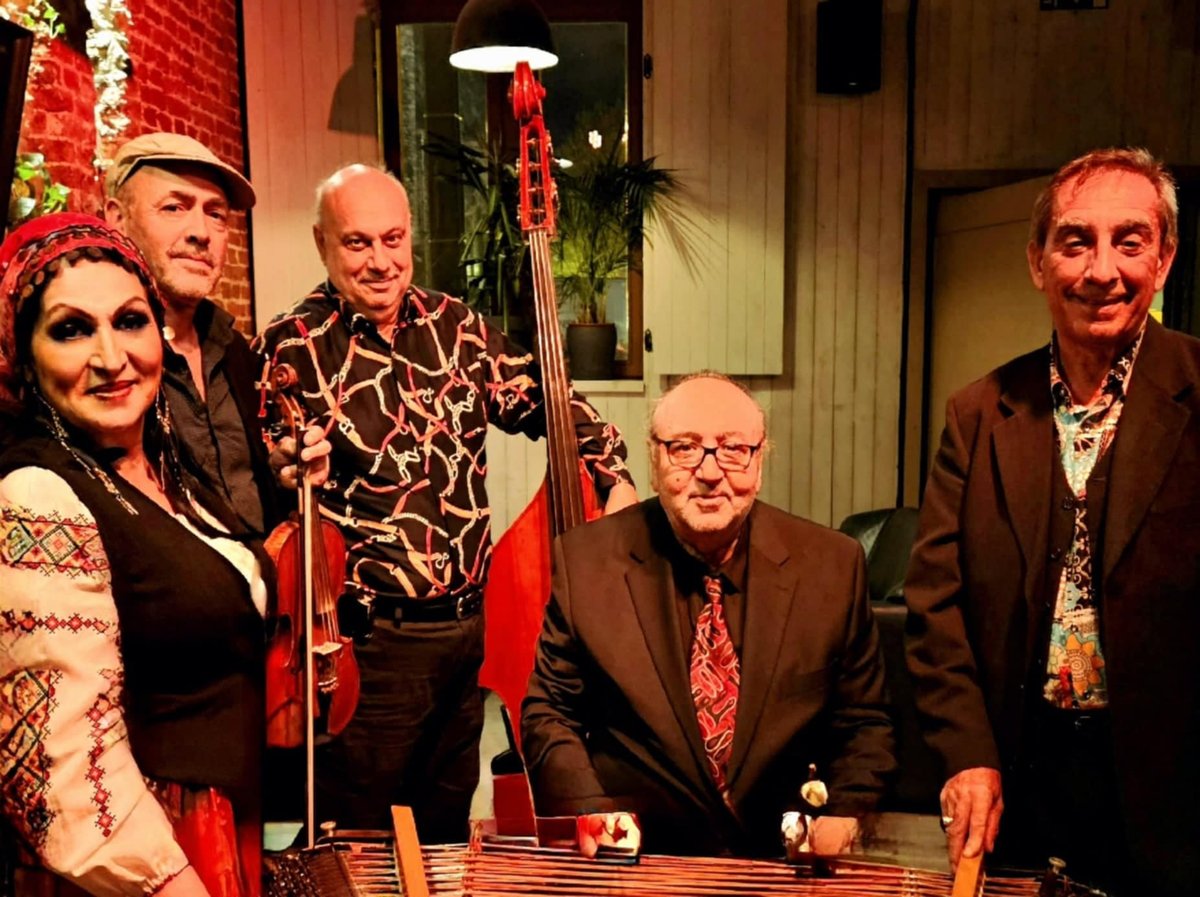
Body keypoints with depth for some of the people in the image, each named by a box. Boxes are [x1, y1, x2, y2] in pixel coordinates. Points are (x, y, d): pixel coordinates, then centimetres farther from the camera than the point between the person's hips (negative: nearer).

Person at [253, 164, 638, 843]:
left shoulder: (456, 326, 4)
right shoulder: (292, 349, -8)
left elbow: (542, 399, 14)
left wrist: (615, 475, 4)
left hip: (469, 629, 5)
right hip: (368, 641, -4)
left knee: (448, 834, 23)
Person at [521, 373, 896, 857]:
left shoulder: (833, 566, -1)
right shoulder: (585, 560, -3)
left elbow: (862, 722, 10)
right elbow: (548, 713, 5)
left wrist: (842, 815, -7)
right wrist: (592, 814, -10)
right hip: (633, 852, -4)